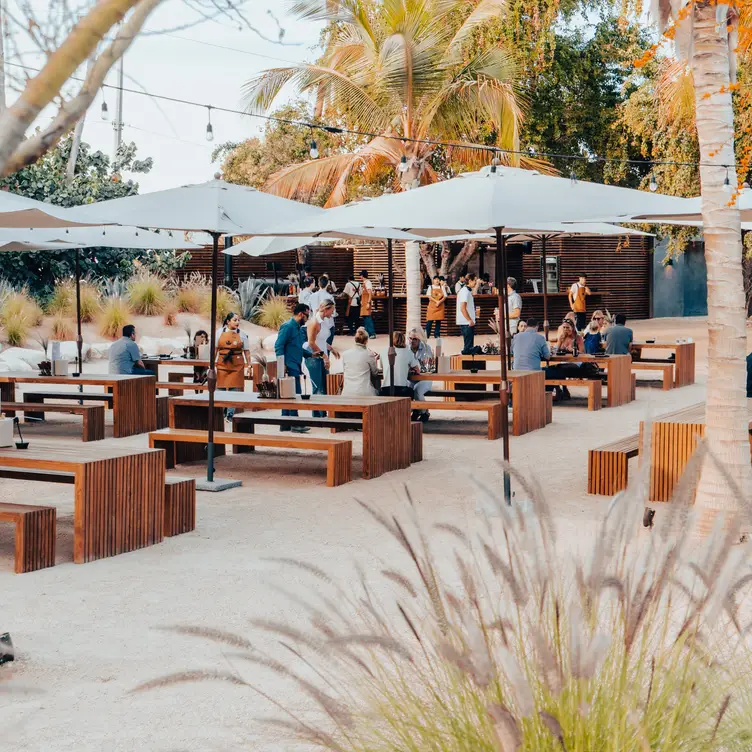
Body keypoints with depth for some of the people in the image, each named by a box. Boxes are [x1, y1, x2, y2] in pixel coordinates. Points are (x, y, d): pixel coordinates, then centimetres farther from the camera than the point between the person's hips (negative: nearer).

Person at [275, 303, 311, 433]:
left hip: (295, 367, 10)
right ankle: (294, 424, -7)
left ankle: (285, 424, 15)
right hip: (290, 367, -10)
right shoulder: (288, 326, -11)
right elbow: (278, 346, -16)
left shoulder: (300, 328, 17)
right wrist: (282, 365, -19)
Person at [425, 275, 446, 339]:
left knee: (438, 321, 1)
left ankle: (437, 335, 6)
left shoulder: (442, 287, 11)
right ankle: (426, 334, -1)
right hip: (432, 305, -2)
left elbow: (445, 296, 3)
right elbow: (429, 296, -5)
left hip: (440, 306, 2)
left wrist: (439, 302, -13)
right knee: (430, 320, -7)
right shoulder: (430, 287, 6)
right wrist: (436, 301, -17)